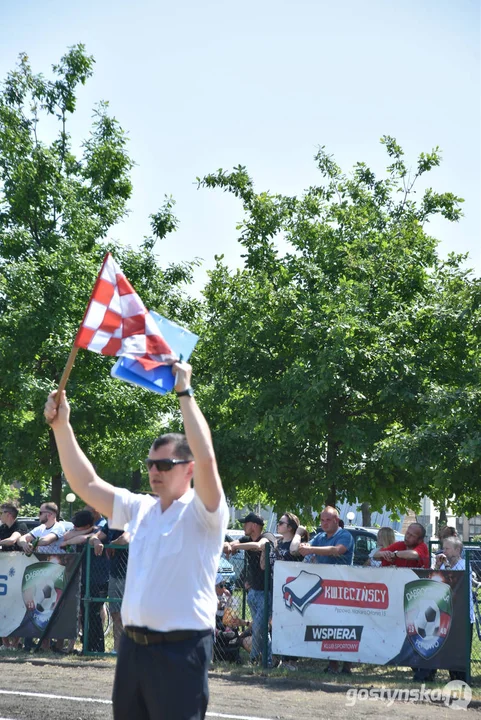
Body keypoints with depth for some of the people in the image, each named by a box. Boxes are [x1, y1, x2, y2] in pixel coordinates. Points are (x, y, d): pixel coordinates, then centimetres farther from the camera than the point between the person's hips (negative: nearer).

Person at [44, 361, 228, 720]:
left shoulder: (202, 513, -6)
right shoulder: (140, 508, 12)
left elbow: (206, 458, -23)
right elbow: (85, 483, 14)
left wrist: (185, 393, -20)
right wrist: (61, 425, 7)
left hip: (179, 650, -7)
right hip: (133, 646, 7)